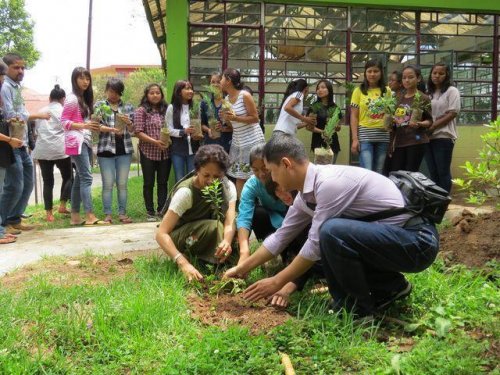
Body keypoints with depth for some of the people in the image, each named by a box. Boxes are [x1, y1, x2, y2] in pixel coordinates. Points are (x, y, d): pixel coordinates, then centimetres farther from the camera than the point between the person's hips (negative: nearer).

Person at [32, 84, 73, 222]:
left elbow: (36, 131, 20)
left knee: (47, 181, 5)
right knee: (68, 176, 13)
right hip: (60, 149, -4)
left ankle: (49, 213, 3)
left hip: (42, 150, 4)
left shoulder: (41, 112, 18)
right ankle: (62, 205, 0)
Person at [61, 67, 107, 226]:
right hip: (76, 142, -9)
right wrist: (84, 126, -22)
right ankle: (90, 216, -19)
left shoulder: (85, 98, 18)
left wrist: (92, 126, 5)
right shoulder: (72, 98, -7)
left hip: (86, 141, 9)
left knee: (80, 179, 8)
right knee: (86, 177, -15)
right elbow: (64, 122, -11)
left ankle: (75, 216, 11)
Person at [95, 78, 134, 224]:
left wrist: (129, 122, -12)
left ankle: (122, 213, 9)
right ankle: (108, 214, 5)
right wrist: (111, 129, -22)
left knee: (122, 184, 4)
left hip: (124, 149, 2)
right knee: (108, 184, -1)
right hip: (106, 150, -2)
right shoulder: (99, 105, 6)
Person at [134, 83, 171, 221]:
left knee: (163, 183, 6)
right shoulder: (141, 111, -1)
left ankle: (161, 210, 13)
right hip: (148, 152, -3)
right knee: (149, 183, 5)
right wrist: (155, 142, -17)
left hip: (165, 152, 3)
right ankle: (150, 212, 12)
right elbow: (138, 132, -8)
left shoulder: (166, 110, 10)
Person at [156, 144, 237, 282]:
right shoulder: (186, 192, -29)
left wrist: (227, 242, -51)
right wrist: (183, 263, -48)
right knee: (213, 227, -34)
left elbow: (230, 222, -27)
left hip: (204, 235, 5)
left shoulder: (228, 186, -16)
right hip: (178, 237, -5)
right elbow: (161, 234, -34)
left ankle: (225, 258, -8)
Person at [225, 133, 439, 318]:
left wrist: (277, 282, -8)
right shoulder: (307, 193, 6)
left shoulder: (329, 182, -23)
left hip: (418, 240, -10)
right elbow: (281, 236, 16)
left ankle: (359, 307, -6)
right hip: (391, 235, 10)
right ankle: (390, 286, 12)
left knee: (331, 233, -28)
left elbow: (315, 246, -19)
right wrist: (242, 269, 20)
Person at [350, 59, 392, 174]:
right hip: (364, 135, -3)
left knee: (378, 173, 7)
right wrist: (355, 139, -8)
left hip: (383, 136, 3)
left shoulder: (387, 91, 11)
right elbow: (354, 117, 0)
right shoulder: (359, 90, 3)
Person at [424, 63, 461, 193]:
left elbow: (453, 113, -8)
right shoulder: (429, 93, 16)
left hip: (444, 137, -5)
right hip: (428, 137, 5)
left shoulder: (451, 91, 0)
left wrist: (433, 126, -14)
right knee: (433, 172, 7)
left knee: (443, 172, -4)